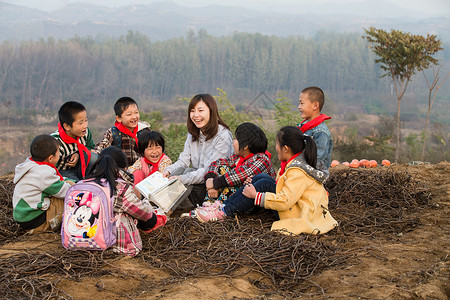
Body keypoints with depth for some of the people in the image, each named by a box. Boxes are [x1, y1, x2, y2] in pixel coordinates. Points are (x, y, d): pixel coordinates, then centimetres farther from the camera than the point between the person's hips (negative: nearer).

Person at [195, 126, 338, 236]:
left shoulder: (297, 172, -24)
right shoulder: (299, 160, 6)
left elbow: (284, 202, -29)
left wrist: (256, 196, -21)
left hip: (300, 215, -10)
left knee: (264, 184, -19)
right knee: (262, 177, 2)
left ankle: (224, 213, -14)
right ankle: (224, 206, -2)